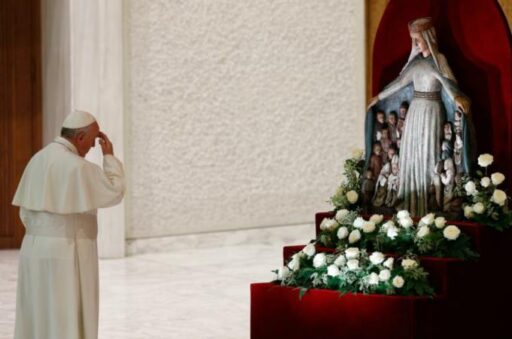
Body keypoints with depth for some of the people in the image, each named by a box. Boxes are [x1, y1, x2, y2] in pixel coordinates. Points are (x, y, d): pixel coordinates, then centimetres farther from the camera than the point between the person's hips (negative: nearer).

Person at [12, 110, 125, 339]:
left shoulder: (38, 160, 9)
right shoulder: (77, 166, -18)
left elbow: (27, 212, 13)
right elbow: (115, 193, -9)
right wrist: (110, 156, 2)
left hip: (36, 252, 8)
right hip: (68, 255, -8)